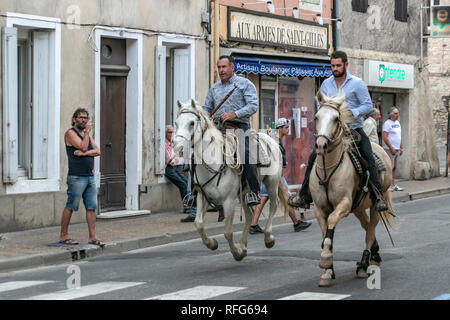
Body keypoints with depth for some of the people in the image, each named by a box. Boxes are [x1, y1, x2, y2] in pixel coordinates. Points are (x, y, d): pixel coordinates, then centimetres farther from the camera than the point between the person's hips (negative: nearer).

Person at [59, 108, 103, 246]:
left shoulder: (87, 134, 19)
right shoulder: (70, 133, -3)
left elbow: (97, 151, 8)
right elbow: (83, 147, -16)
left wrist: (84, 153, -10)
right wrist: (87, 131, -8)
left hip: (90, 177, 7)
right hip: (76, 177, -7)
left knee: (92, 207, 3)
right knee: (70, 207, -3)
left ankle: (92, 237, 4)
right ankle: (63, 235, 4)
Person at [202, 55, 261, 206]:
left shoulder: (245, 84, 6)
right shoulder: (214, 88, 23)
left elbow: (253, 106, -5)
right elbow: (207, 108, 26)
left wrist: (234, 114, -19)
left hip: (239, 126, -5)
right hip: (218, 127, 5)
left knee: (245, 153, -26)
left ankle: (254, 192, -24)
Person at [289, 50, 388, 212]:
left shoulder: (357, 83, -4)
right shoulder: (326, 84, 8)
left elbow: (368, 106, -6)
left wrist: (353, 112, -23)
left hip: (354, 129, -3)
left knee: (369, 160, -19)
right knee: (314, 157, -8)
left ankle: (378, 198, -14)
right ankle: (304, 196, -2)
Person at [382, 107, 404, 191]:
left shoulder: (397, 123, 16)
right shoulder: (387, 123, -11)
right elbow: (384, 137, -17)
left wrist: (401, 148, 18)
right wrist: (391, 148, -18)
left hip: (397, 149, 8)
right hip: (390, 149, -8)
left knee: (394, 168, 11)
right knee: (390, 168, -9)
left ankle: (393, 185, 14)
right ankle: (389, 185, -8)